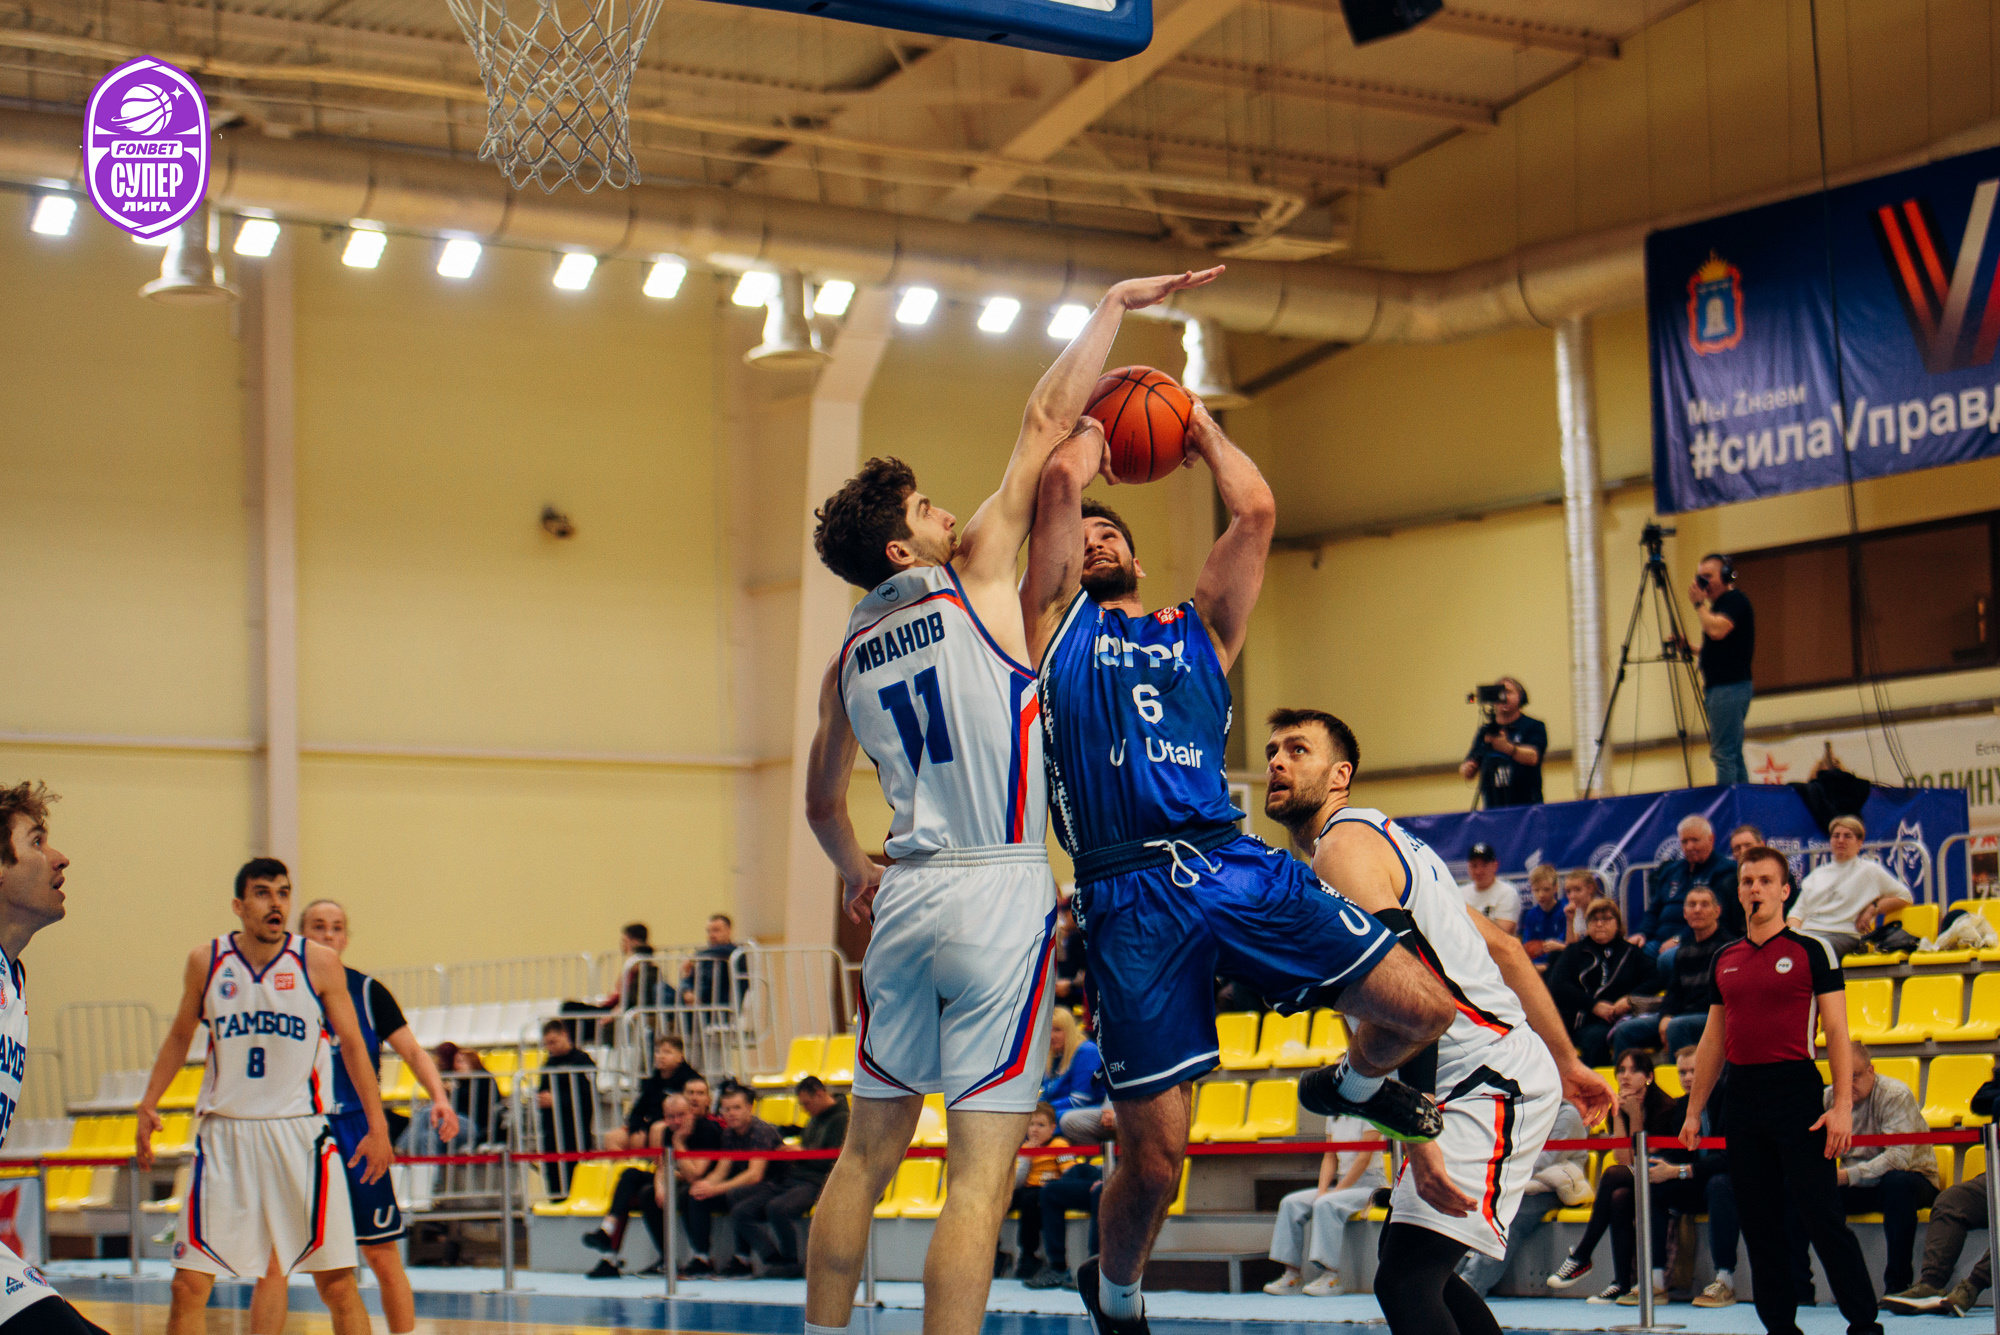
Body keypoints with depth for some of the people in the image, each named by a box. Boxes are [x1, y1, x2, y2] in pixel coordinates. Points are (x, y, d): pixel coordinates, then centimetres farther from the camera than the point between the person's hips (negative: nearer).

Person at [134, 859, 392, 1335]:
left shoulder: (318, 964, -3)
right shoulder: (206, 962, 1)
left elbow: (352, 1044, 3)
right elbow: (180, 1037, 15)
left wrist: (377, 1125, -1)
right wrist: (149, 1102, 5)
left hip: (300, 1134, -1)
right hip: (225, 1134, 1)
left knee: (338, 1283, -1)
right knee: (189, 1285, -2)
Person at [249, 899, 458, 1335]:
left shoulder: (367, 991, 2)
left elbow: (412, 1052, 2)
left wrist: (439, 1097, -14)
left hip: (356, 1134, 0)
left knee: (384, 1259, 4)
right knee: (272, 1258, -5)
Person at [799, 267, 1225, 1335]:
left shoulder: (849, 656, 15)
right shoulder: (976, 579, 0)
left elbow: (822, 804, 29)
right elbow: (1047, 418, 3)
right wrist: (1116, 304, 13)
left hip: (904, 897, 6)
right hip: (998, 890, -6)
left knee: (867, 1155, 14)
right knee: (980, 1176, -8)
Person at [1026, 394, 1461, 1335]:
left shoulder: (1198, 632, 23)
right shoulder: (1058, 623, 14)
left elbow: (1255, 511, 13)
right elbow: (1061, 481, 4)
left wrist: (1199, 426, 27)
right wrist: (1099, 418, 23)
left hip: (1238, 866, 3)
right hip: (1131, 897, -3)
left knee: (1421, 1008, -9)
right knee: (1152, 1161, -4)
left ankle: (1354, 1083, 28)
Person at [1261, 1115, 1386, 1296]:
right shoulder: (1333, 1117, 13)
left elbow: (1364, 1157, -16)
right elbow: (1329, 1158, 11)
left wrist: (1337, 1191, -17)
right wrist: (1322, 1191, -5)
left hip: (1370, 1184, -8)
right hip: (1341, 1183, 8)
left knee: (1325, 1204, -33)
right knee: (1291, 1203, -10)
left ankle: (1331, 1276, -32)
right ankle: (1292, 1274, -14)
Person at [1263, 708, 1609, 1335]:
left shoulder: (1344, 844, -10)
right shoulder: (1381, 838, 21)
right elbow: (1503, 947, 24)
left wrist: (1419, 1136, -31)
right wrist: (1566, 1062, 27)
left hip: (1492, 1080, -11)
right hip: (1494, 1071, 11)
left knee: (1406, 1283, -22)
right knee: (1411, 1263, 21)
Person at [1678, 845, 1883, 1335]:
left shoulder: (1811, 951, 0)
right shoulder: (1725, 959, 14)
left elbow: (1837, 1032, -4)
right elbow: (1713, 1041, 19)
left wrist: (1843, 1105, -14)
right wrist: (1693, 1111, 15)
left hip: (1796, 1090, -5)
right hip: (1741, 1093, 5)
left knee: (1822, 1216, -9)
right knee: (1758, 1222, 5)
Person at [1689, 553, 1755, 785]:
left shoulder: (1734, 599, -9)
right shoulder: (1719, 603, 21)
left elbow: (1717, 630, -25)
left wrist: (1699, 604, -13)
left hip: (1729, 686, -11)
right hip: (1717, 687, 11)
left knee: (1724, 753, -13)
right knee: (1733, 755, 11)